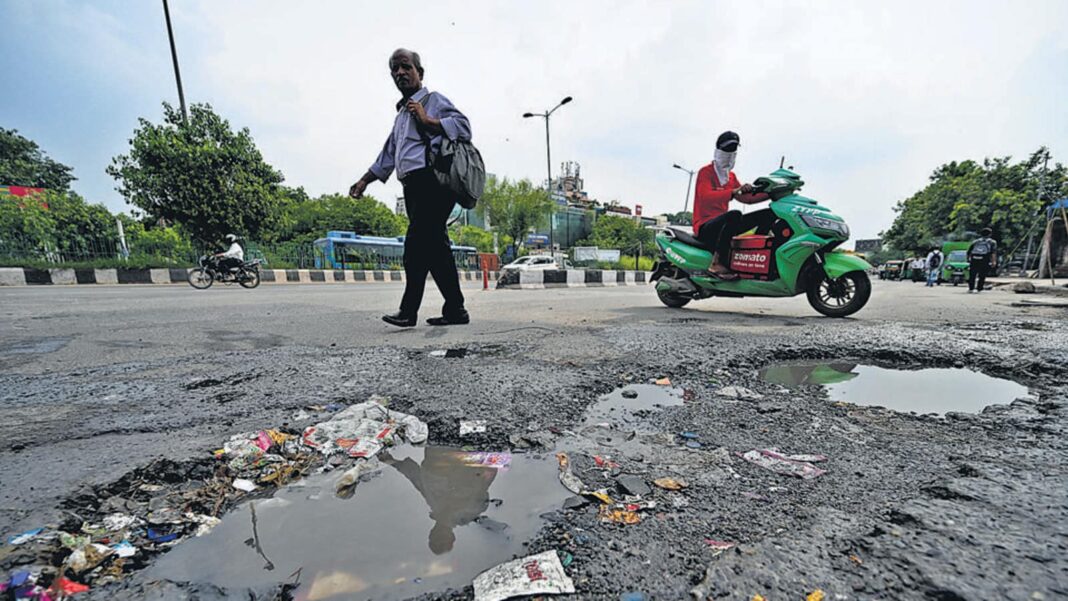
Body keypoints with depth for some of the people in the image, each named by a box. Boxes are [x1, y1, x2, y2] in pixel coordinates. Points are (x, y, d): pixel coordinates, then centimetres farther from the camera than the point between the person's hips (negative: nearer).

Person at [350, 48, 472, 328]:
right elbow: (388, 155, 35)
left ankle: (409, 310, -13)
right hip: (414, 187, 8)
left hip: (431, 181, -8)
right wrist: (365, 180, 31)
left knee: (416, 245, -16)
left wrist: (427, 121, -14)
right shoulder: (401, 112, 32)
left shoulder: (432, 99, 8)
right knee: (435, 247, 3)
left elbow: (463, 126, -9)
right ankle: (455, 310, 6)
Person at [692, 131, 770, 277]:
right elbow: (706, 196, -24)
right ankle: (718, 264, -38)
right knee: (735, 215, -37)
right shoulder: (706, 172, -4)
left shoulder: (731, 176, 22)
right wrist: (734, 191, -35)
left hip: (722, 224, 8)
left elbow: (746, 198, 21)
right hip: (705, 227, -8)